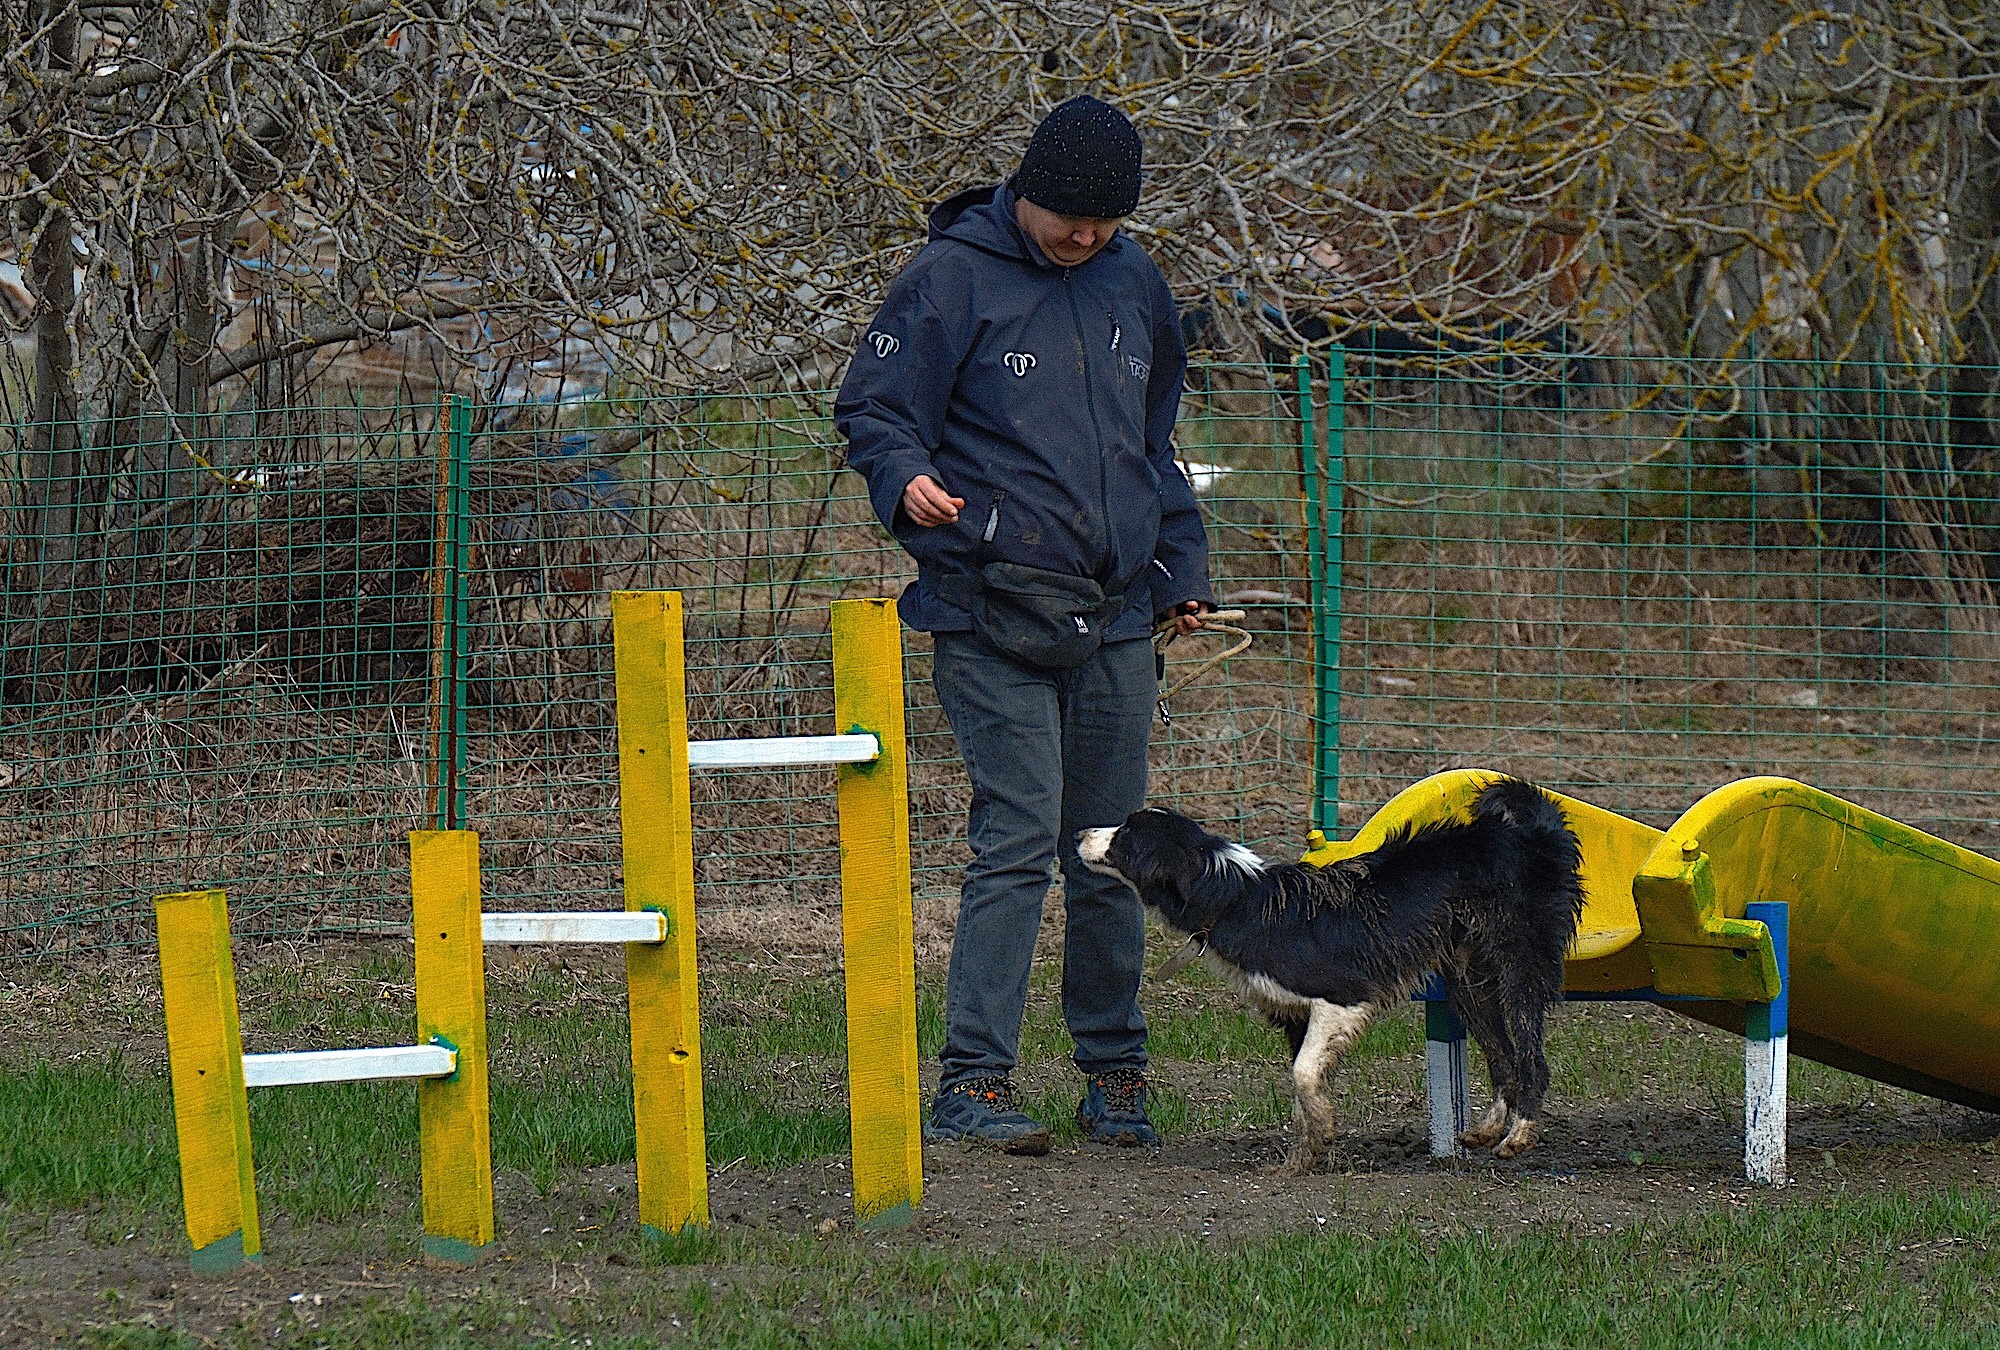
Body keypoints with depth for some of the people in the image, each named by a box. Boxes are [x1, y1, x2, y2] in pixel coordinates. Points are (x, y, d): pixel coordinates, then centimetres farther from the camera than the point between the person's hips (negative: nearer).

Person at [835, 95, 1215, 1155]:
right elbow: (871, 409, -3)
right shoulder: (953, 278, -3)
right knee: (1018, 840, -12)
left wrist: (1180, 568, 20)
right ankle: (971, 1082, -11)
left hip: (1114, 625, 5)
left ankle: (1114, 1072, 18)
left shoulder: (1135, 286, 15)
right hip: (991, 617, -5)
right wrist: (906, 481, -24)